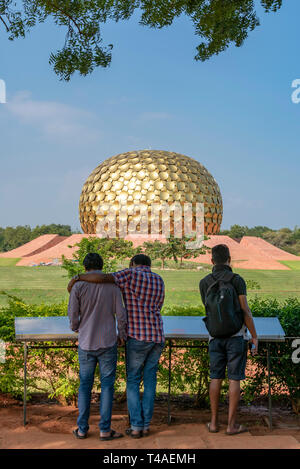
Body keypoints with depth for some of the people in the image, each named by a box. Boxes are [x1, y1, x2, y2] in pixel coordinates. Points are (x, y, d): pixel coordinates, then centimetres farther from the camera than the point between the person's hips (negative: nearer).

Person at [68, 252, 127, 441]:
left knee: (85, 385, 12)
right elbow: (121, 314, -6)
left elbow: (73, 315, -3)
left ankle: (82, 428, 16)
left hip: (86, 344, 1)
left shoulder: (78, 286, -4)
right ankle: (105, 429, 7)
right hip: (108, 343, -1)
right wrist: (122, 335, 10)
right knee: (107, 385, 6)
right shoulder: (113, 285, -3)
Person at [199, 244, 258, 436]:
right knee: (235, 379, 2)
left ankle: (214, 422, 14)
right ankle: (232, 424, 6)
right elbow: (245, 311, -11)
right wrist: (255, 336, -4)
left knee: (216, 378, 11)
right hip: (237, 335, -3)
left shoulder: (204, 282, 3)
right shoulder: (237, 280, -8)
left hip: (216, 336, 3)